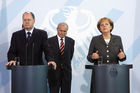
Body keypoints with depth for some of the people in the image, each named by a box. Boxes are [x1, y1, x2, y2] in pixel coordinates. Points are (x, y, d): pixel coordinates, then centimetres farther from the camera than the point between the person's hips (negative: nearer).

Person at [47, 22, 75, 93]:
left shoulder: (71, 41, 7)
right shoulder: (50, 41, -2)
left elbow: (70, 56, 13)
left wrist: (65, 64, 9)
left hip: (66, 71, 2)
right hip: (54, 71, -2)